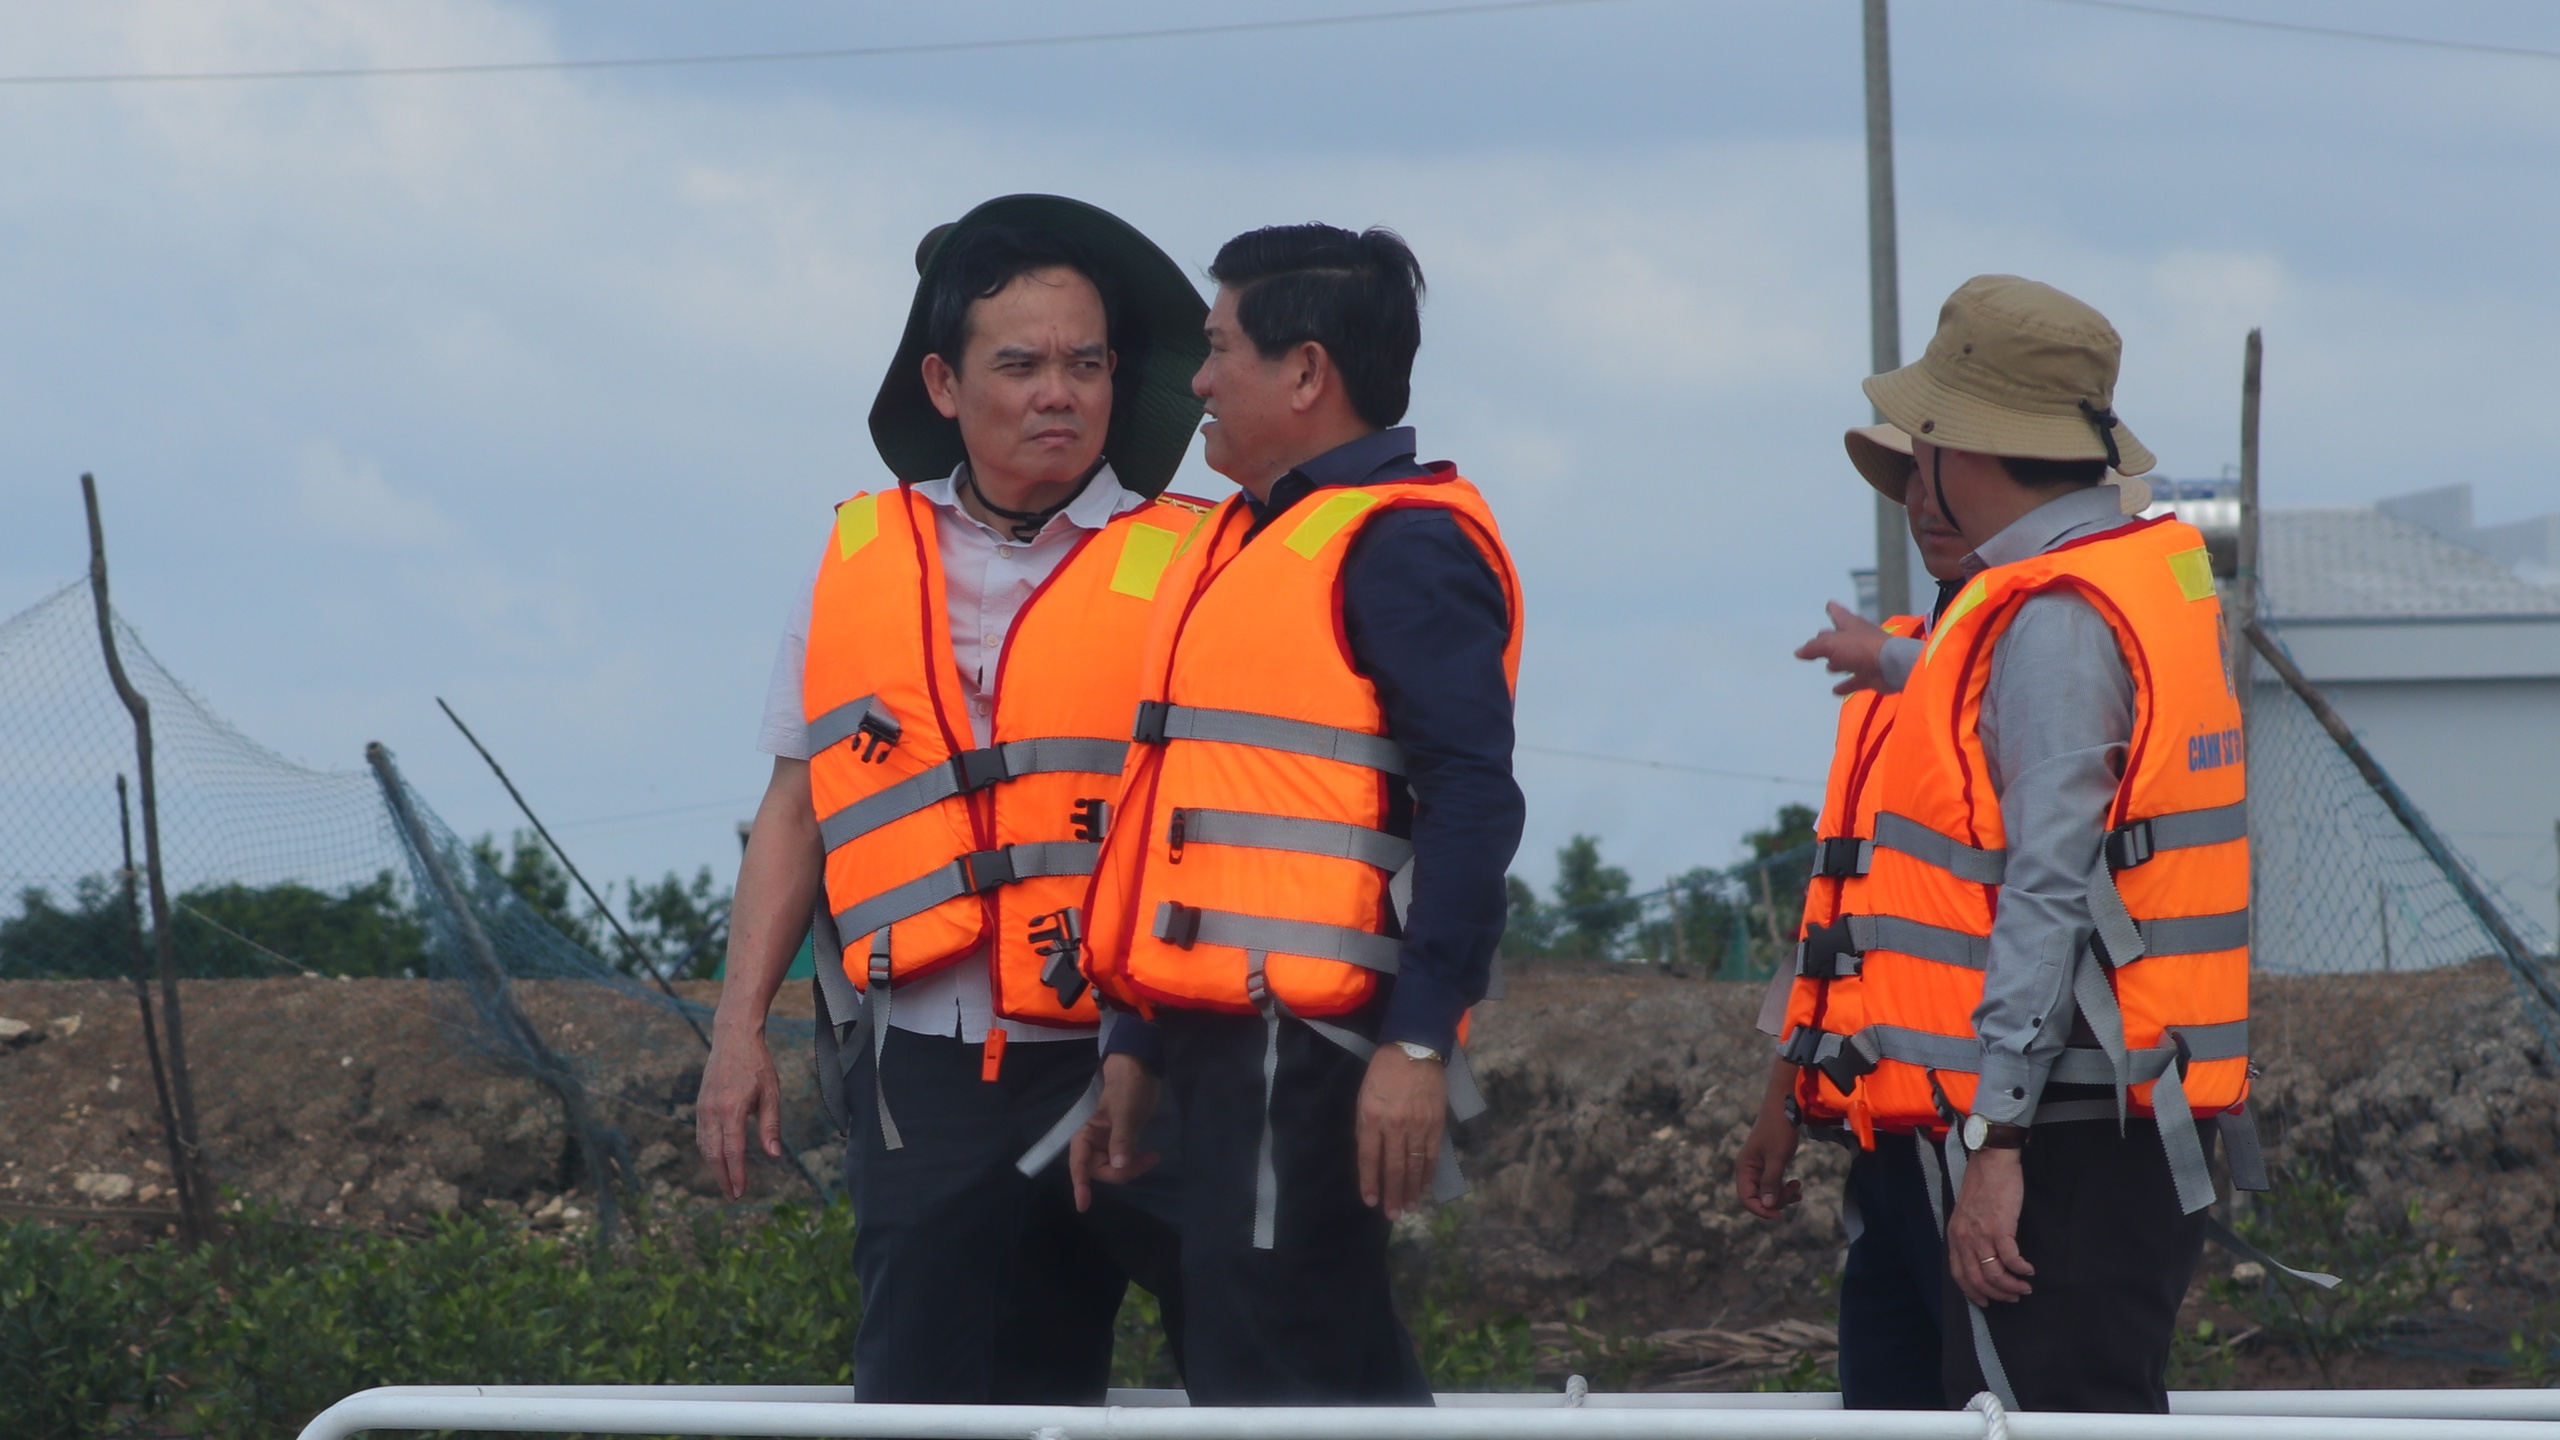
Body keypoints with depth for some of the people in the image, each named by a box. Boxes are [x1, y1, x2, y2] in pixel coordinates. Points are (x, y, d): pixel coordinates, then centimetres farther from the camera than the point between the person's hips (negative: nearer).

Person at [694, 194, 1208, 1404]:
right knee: (920, 1394, 2)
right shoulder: (863, 559, 13)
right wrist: (739, 1028, 10)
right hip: (924, 1077, 3)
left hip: (1129, 1073, -3)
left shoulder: (1183, 567, 1)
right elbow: (796, 808, 16)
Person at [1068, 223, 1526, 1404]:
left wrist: (1418, 1043, -25)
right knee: (1341, 1379, 11)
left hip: (1306, 1040, -10)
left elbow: (1471, 806, -18)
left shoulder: (1401, 544, -10)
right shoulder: (1255, 540, 21)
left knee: (1269, 1382, -13)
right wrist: (1144, 1048, 24)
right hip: (1233, 1035, 10)